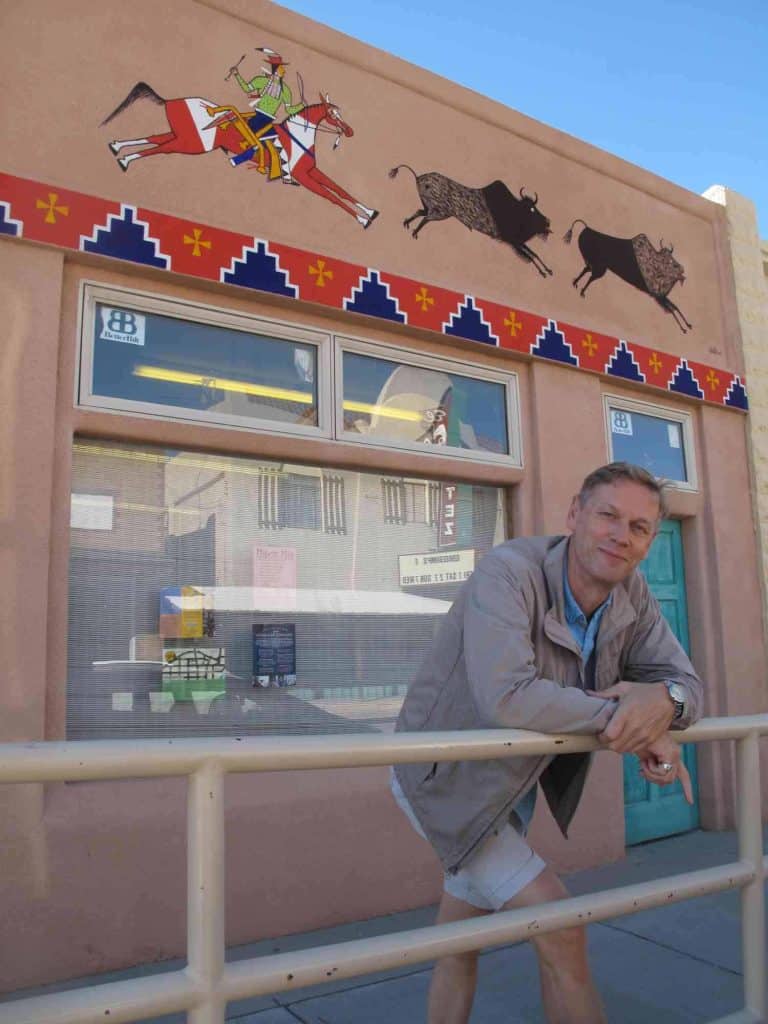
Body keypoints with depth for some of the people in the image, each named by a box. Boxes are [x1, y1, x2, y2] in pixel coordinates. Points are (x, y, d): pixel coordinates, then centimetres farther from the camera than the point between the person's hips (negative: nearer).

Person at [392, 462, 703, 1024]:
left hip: (514, 783, 7)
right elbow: (505, 698, -42)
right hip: (447, 780, -7)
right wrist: (614, 713, -30)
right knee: (561, 931, -6)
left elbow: (686, 681, -4)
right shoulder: (508, 573, -30)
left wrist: (666, 700, -29)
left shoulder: (633, 596, -6)